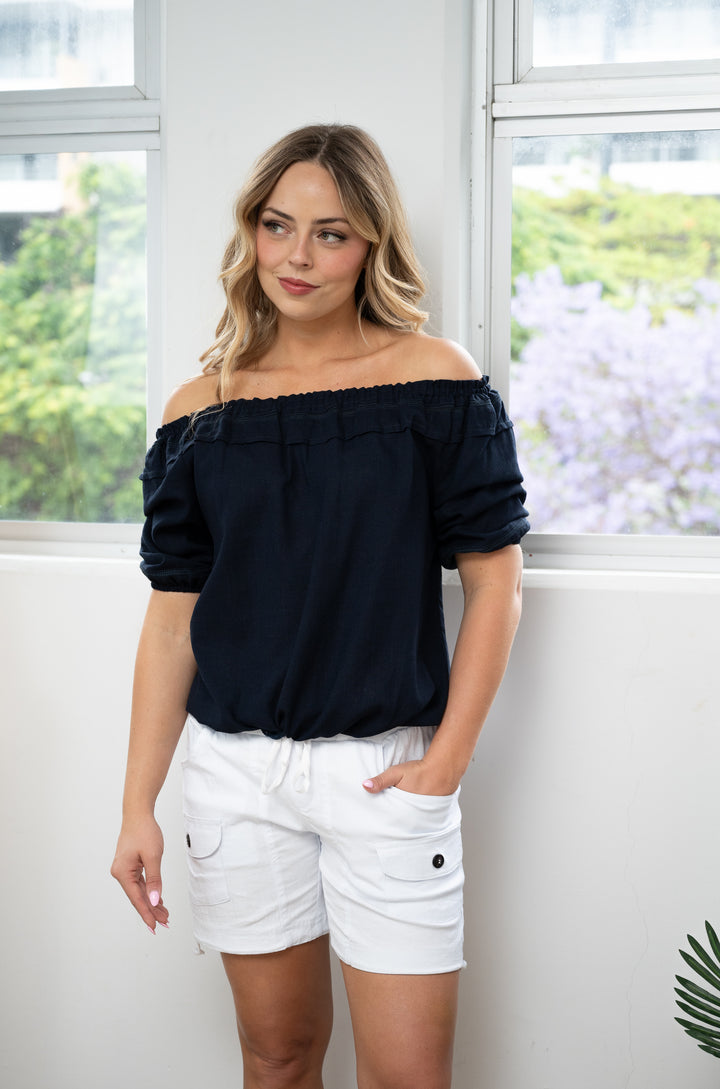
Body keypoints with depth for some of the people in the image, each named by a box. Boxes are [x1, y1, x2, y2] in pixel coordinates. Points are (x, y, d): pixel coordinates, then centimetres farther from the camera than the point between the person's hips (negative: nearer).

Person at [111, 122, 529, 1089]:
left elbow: (494, 577, -2)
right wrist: (139, 805, 3)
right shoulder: (201, 410, 4)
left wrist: (449, 757, -8)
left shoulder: (436, 379, -3)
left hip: (387, 771, -2)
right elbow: (173, 616, 6)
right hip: (236, 766, 3)